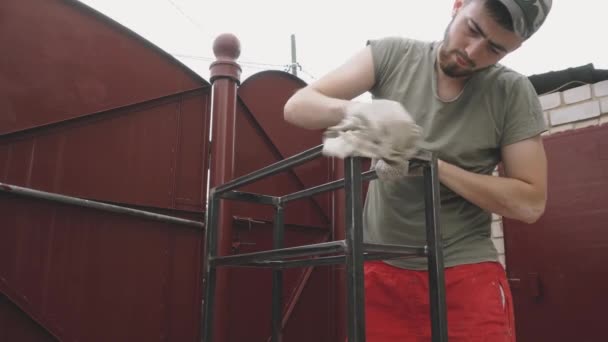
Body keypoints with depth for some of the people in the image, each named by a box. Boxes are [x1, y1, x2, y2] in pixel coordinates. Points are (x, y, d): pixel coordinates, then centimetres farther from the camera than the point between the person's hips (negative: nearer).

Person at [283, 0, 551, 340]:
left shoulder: (514, 93, -7)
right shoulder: (392, 54, -5)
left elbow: (530, 203, -8)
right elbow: (297, 106, -9)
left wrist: (433, 165, -19)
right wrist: (351, 109, -31)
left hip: (467, 273, -1)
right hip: (381, 269, 1)